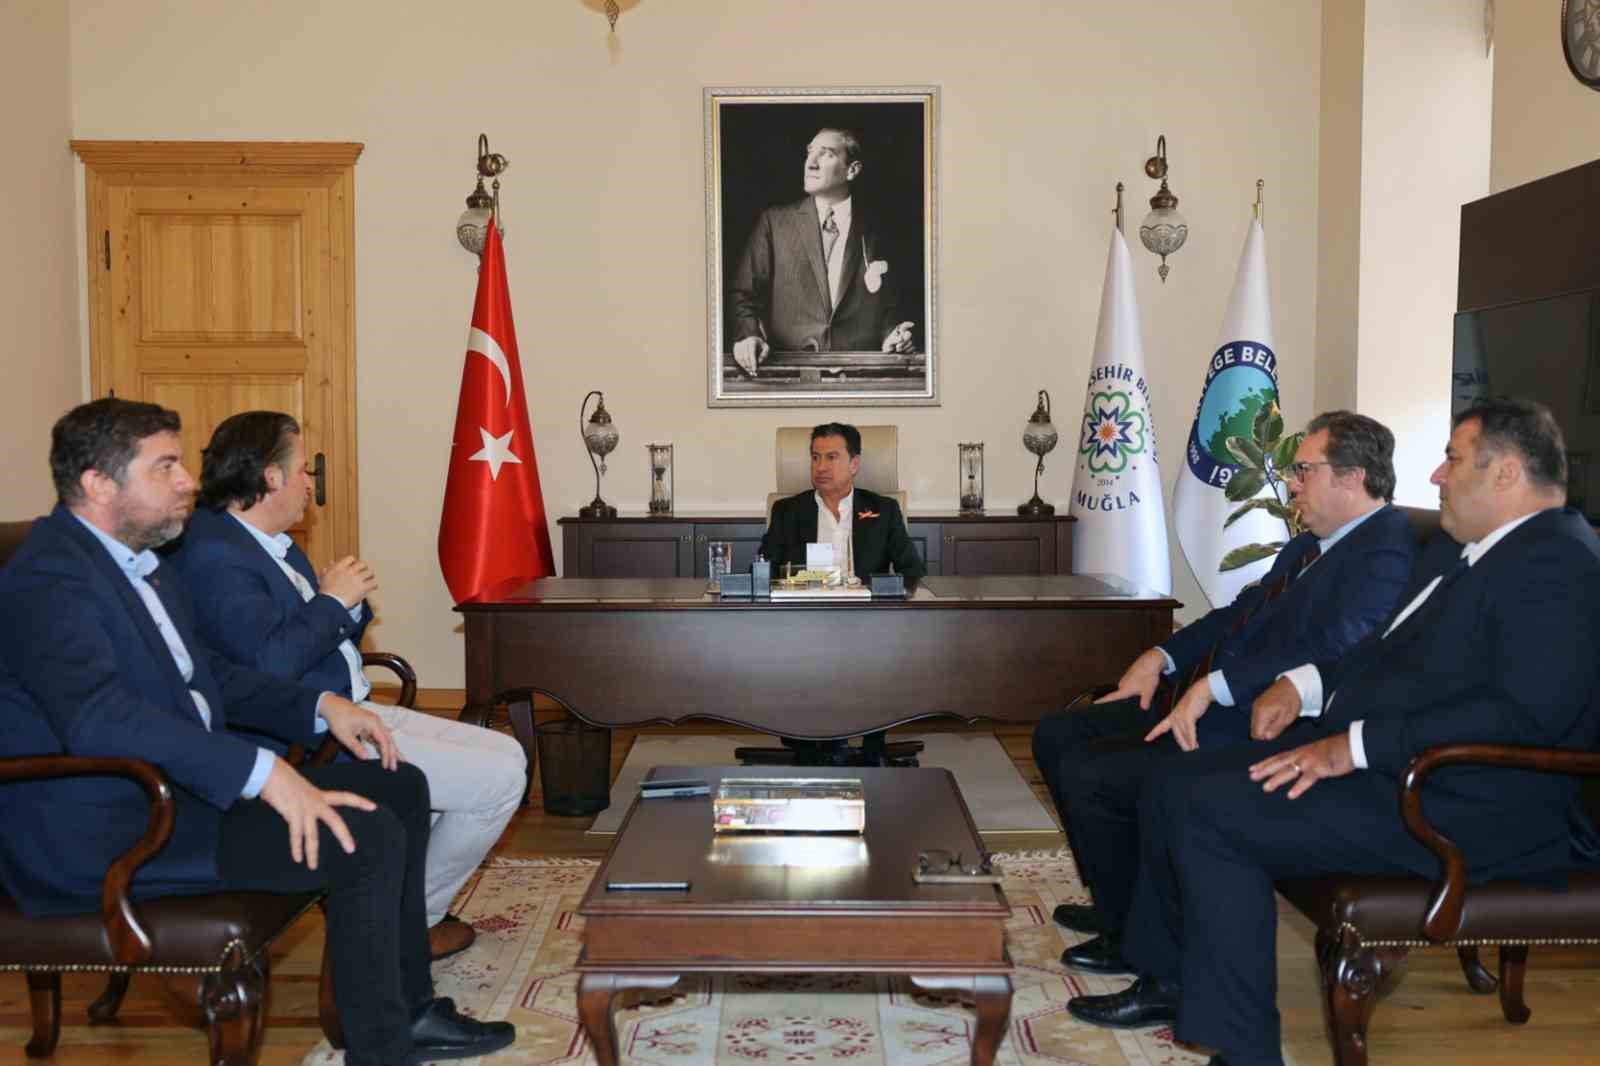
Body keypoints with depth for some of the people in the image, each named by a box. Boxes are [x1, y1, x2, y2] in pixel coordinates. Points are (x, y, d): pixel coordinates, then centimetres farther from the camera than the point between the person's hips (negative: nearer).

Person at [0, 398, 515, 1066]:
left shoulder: (139, 563, 14)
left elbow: (206, 674, 21)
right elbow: (98, 716, -32)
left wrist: (320, 706, 5)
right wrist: (262, 771, -36)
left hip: (177, 785, 10)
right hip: (98, 836, -10)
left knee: (400, 787, 6)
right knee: (367, 837, -22)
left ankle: (407, 1009, 13)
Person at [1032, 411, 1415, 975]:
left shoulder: (1386, 551, -15)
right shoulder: (1310, 544, 16)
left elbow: (1332, 645, -29)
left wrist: (1215, 685, -27)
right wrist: (1163, 656, 10)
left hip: (1258, 730, -11)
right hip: (1211, 706, 11)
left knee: (1086, 776, -19)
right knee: (1057, 735, 10)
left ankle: (1132, 940, 4)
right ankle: (1119, 902, 22)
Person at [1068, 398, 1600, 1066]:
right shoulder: (1470, 552, 18)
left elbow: (1525, 713, -25)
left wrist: (1356, 746, -25)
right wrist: (1307, 682, 7)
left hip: (1462, 809, -10)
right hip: (1373, 760, 10)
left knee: (1210, 815, -23)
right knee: (1173, 787, 5)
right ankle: (1168, 983, 20)